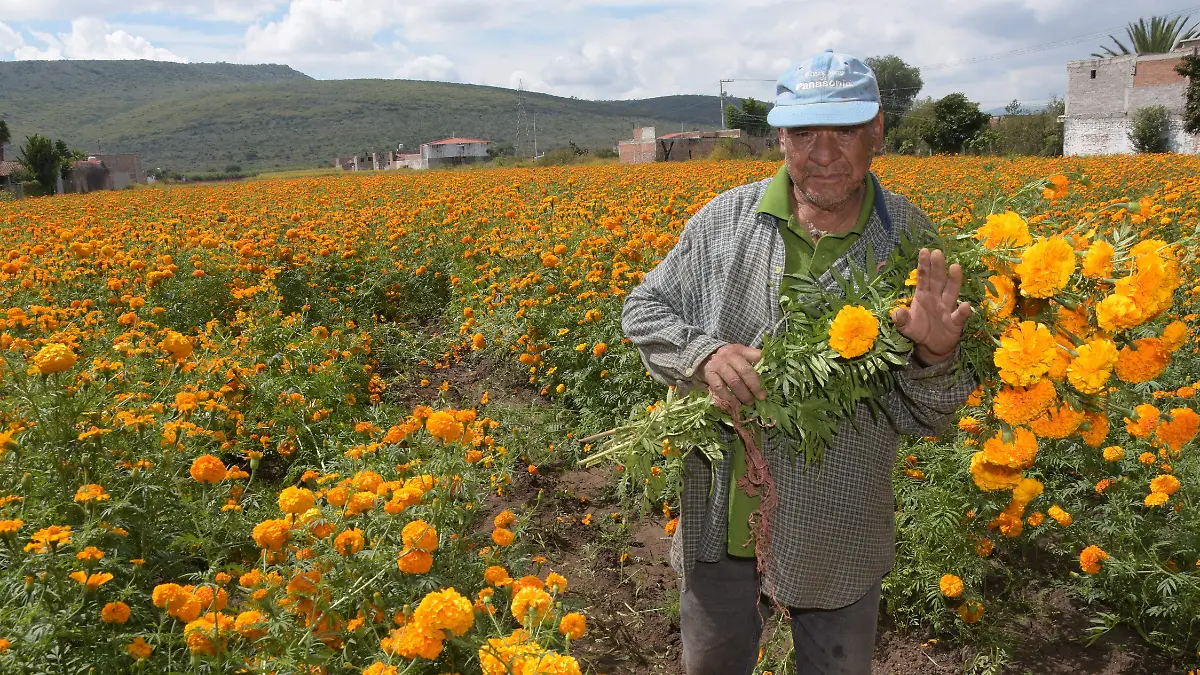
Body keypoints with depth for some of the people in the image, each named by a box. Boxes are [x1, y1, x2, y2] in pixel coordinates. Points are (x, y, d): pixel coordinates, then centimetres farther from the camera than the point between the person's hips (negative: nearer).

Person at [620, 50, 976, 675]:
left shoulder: (913, 242, -10)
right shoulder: (726, 219, -8)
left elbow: (925, 417, -8)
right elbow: (644, 310, 1)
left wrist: (934, 356, -31)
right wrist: (703, 354, -20)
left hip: (838, 534, -1)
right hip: (720, 518, 1)